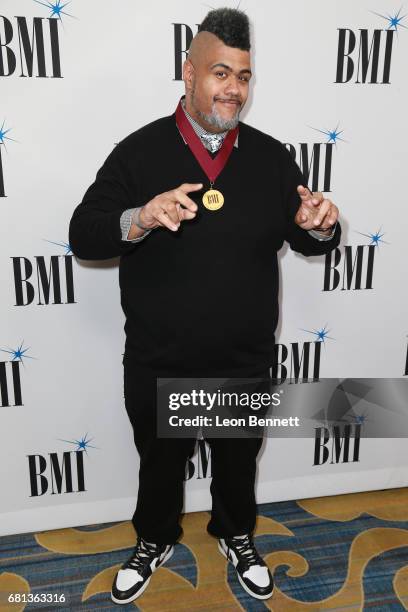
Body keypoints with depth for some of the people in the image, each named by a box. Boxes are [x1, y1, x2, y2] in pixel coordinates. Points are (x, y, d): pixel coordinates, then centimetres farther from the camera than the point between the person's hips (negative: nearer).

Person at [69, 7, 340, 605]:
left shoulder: (271, 157, -2)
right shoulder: (139, 152, -9)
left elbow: (309, 241, 4)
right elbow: (83, 237, -12)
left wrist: (319, 226, -20)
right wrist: (140, 218, -32)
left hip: (246, 365, 2)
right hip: (157, 367, -1)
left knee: (238, 462, 24)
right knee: (159, 465, 22)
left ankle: (237, 536, 54)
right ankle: (154, 542, 51)